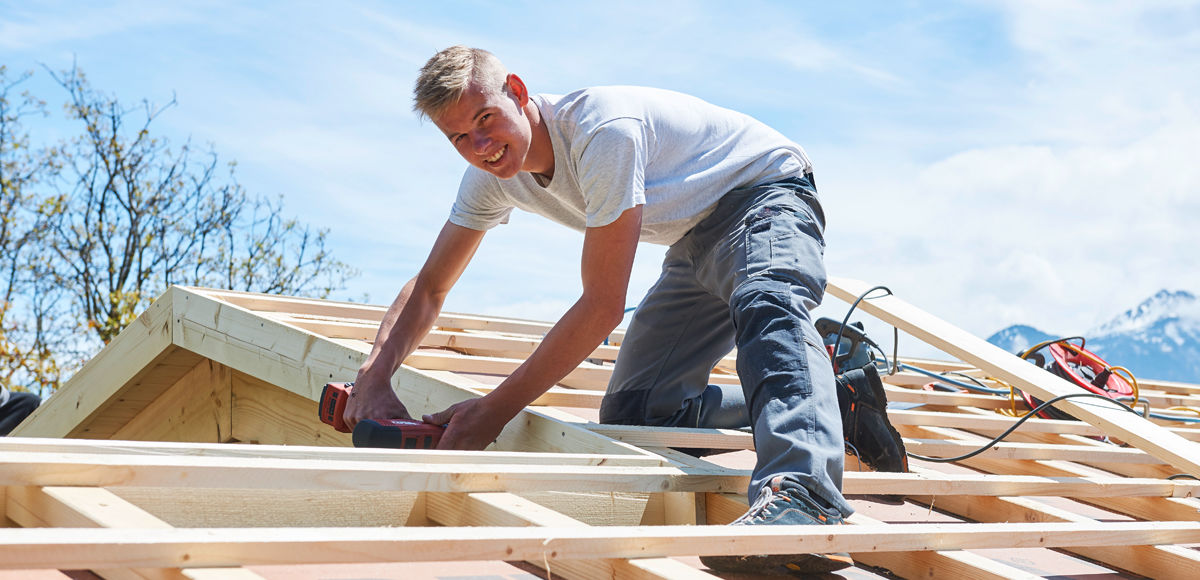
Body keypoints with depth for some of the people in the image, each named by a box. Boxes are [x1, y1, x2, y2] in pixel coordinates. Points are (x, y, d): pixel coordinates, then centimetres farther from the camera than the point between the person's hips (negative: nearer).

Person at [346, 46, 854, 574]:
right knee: (632, 413, 0)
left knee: (766, 308, -43)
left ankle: (802, 495, -64)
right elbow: (428, 288, 1)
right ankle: (821, 399, 3)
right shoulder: (491, 173, -7)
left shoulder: (604, 132, -33)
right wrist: (373, 379, -18)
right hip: (694, 240, 9)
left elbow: (603, 305, -31)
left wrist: (496, 410, -29)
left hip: (765, 194, -8)